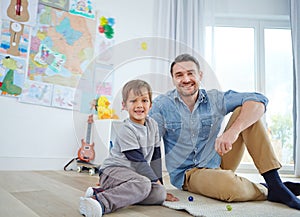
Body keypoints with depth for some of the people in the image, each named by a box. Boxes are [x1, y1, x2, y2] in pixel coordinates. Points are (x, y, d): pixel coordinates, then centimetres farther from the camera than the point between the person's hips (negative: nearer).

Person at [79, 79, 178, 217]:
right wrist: (157, 182, -12)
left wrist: (160, 185, 9)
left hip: (134, 175, 8)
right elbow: (138, 162, -16)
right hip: (112, 171, -8)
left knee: (159, 194, -18)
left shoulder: (153, 125, 8)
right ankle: (101, 202, -37)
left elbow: (155, 156, 12)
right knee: (143, 184, -33)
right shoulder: (126, 131, -14)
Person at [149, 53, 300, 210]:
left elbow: (258, 101, -15)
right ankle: (268, 191, -4)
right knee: (230, 185, -38)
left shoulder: (215, 99, -4)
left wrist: (233, 131, -33)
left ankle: (275, 183, -15)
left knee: (243, 110, -13)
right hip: (187, 173, -3)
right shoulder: (162, 105, -7)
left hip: (218, 164, 4)